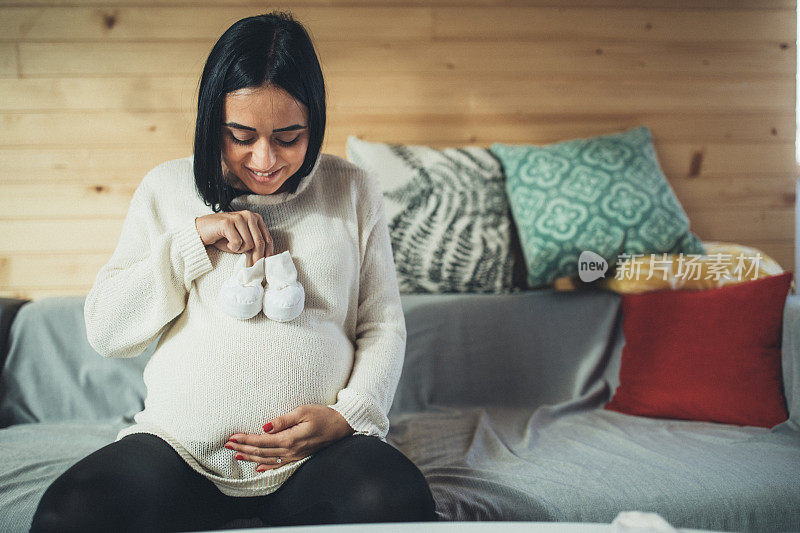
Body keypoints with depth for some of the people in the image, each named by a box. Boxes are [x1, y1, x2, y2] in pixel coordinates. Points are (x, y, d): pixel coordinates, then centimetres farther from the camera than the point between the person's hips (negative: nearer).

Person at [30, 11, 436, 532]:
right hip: (179, 447, 1)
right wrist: (194, 237, -6)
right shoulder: (166, 188, 10)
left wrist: (347, 415, -9)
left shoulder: (353, 191, 9)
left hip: (317, 449, 0)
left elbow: (383, 327, 10)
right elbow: (105, 331, 5)